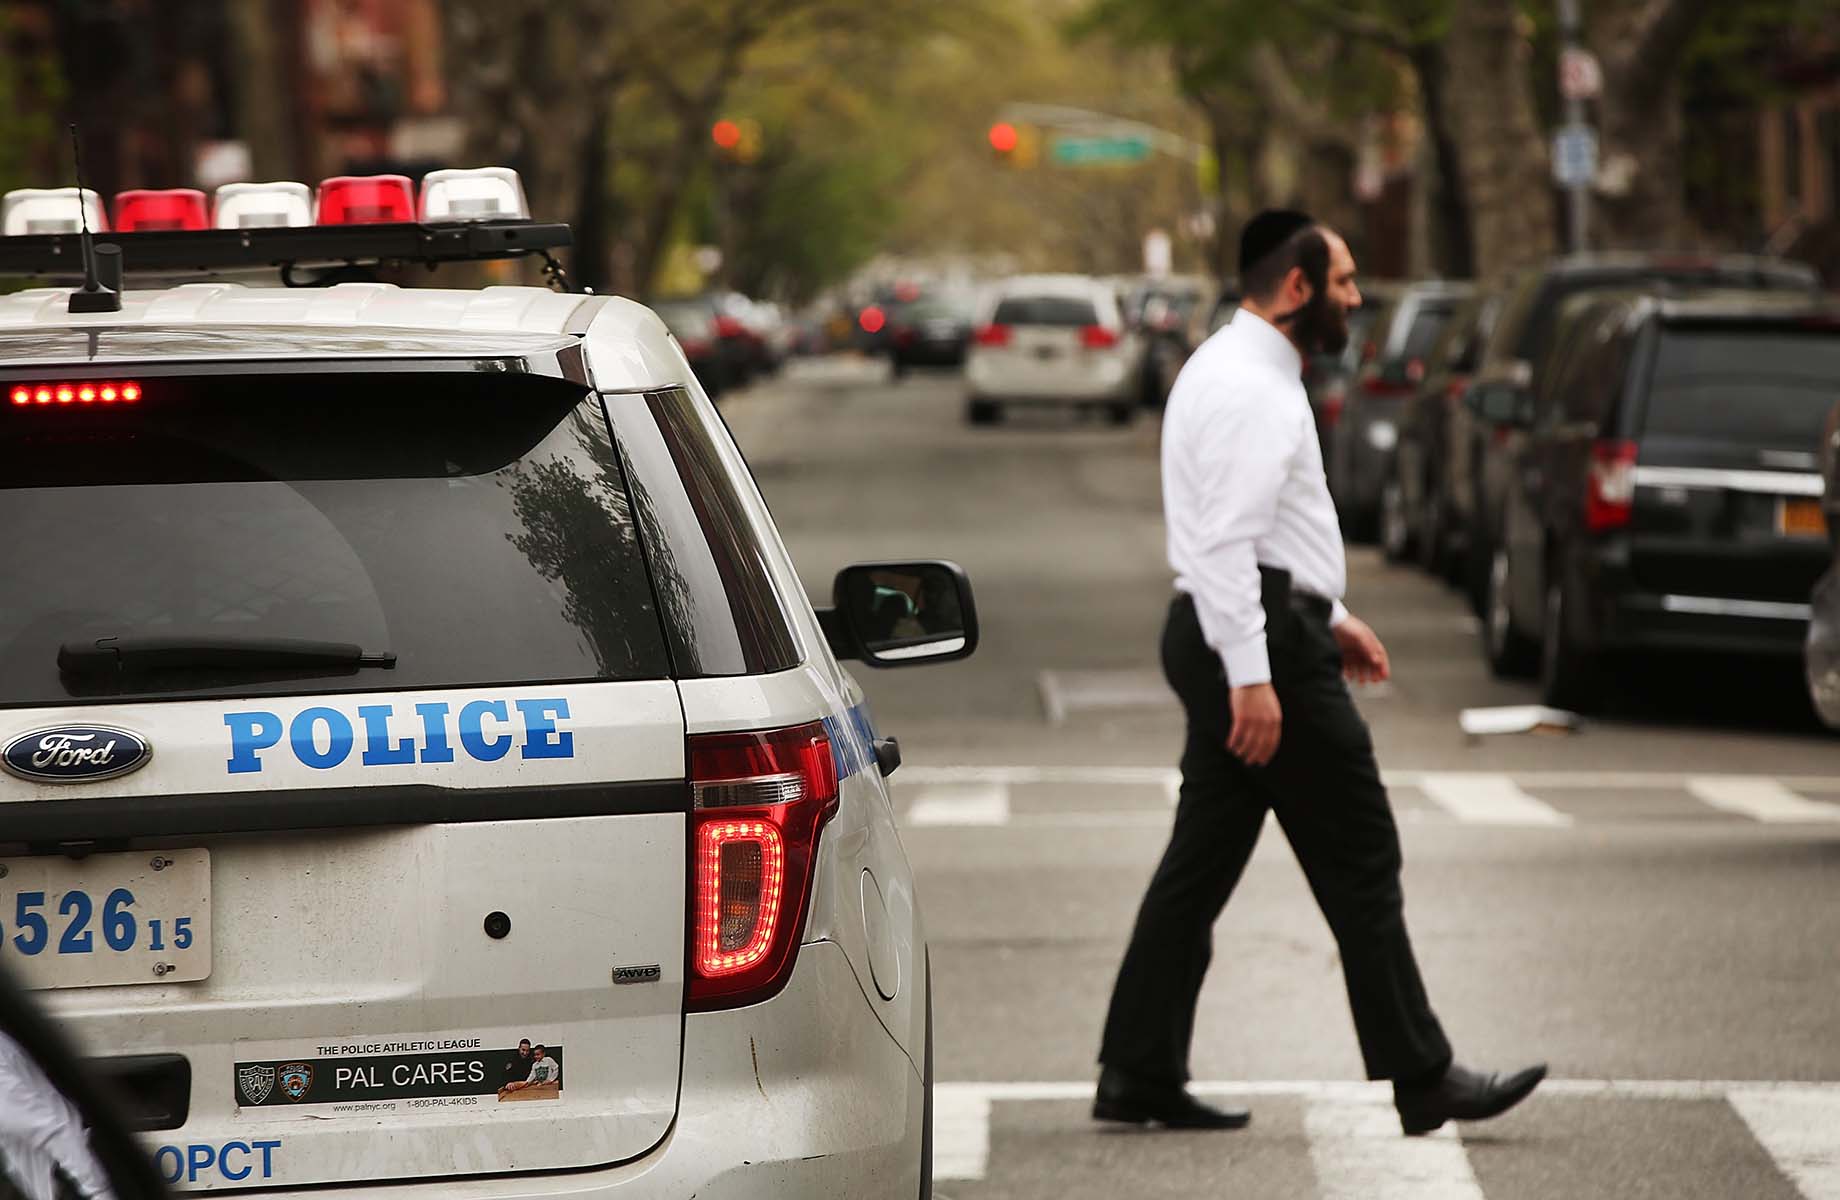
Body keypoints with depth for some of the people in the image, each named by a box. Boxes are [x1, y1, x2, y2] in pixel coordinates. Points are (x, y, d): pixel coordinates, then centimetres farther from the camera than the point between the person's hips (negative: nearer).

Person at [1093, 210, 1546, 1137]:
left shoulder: (1234, 370, 19)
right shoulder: (1251, 388, -15)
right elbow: (1229, 540, -23)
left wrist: (1325, 618, 24)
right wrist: (1253, 678, -26)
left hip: (1248, 643, 11)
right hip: (1261, 641, -11)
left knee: (1202, 861, 9)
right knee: (1359, 862, -4)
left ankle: (1139, 1075, 8)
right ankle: (1421, 1080, 0)